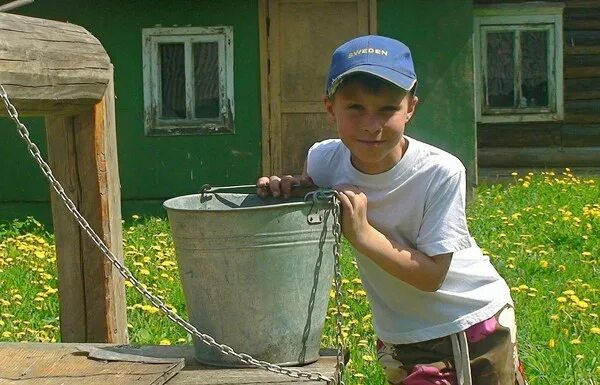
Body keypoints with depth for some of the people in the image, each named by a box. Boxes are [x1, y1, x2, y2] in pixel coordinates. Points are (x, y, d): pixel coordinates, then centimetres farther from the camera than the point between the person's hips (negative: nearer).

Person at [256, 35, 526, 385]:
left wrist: (362, 233, -31)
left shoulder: (440, 172, -26)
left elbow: (431, 275, -23)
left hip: (477, 323, -2)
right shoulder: (325, 161, -15)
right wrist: (286, 190, -16)